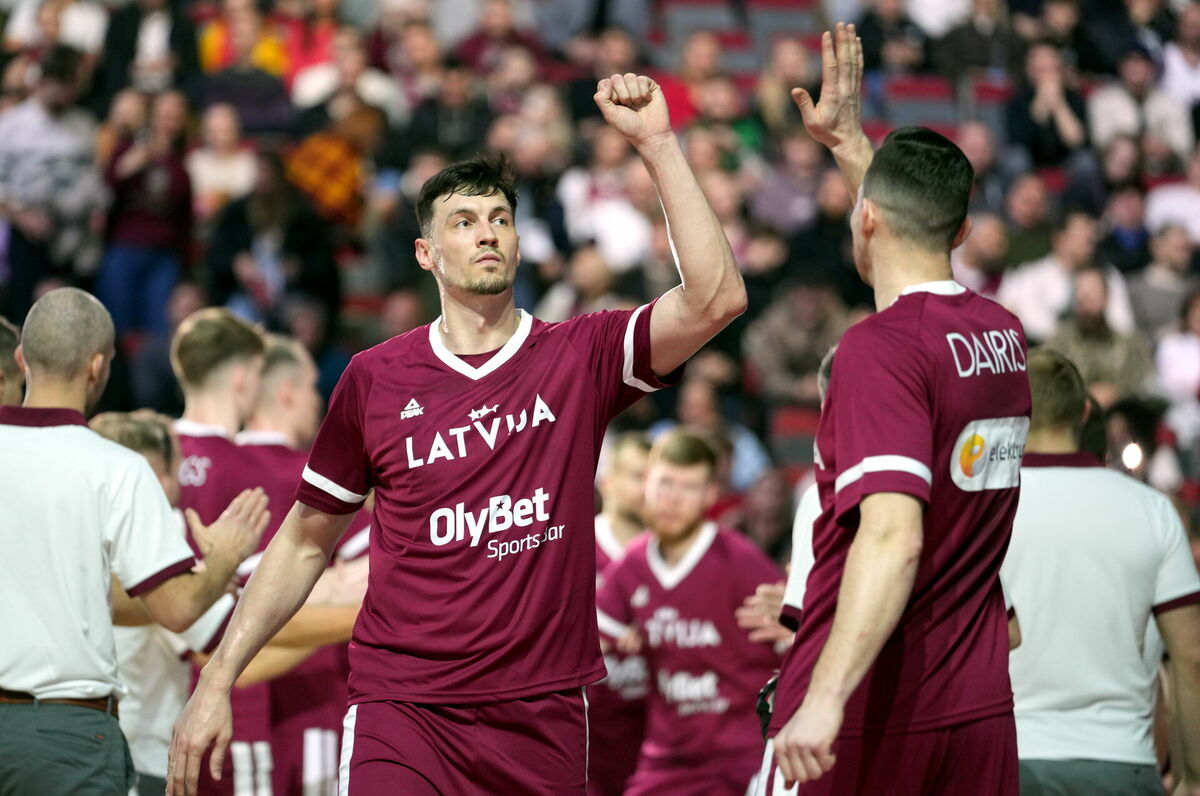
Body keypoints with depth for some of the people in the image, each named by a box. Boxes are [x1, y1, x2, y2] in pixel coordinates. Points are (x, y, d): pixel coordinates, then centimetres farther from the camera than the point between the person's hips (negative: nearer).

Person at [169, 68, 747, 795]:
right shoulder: (377, 379, 5)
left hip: (543, 718, 1)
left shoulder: (580, 357, 4)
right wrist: (217, 681, 10)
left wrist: (657, 144, -13)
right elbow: (305, 542, 14)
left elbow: (715, 299, -12)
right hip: (402, 712, -1)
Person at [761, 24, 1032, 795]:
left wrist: (826, 699, -32)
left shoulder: (880, 348, -14)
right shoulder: (1005, 334, 8)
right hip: (980, 715, 7)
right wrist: (850, 140, 41)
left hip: (868, 718, -7)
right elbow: (924, 229, 33)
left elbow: (894, 535, -26)